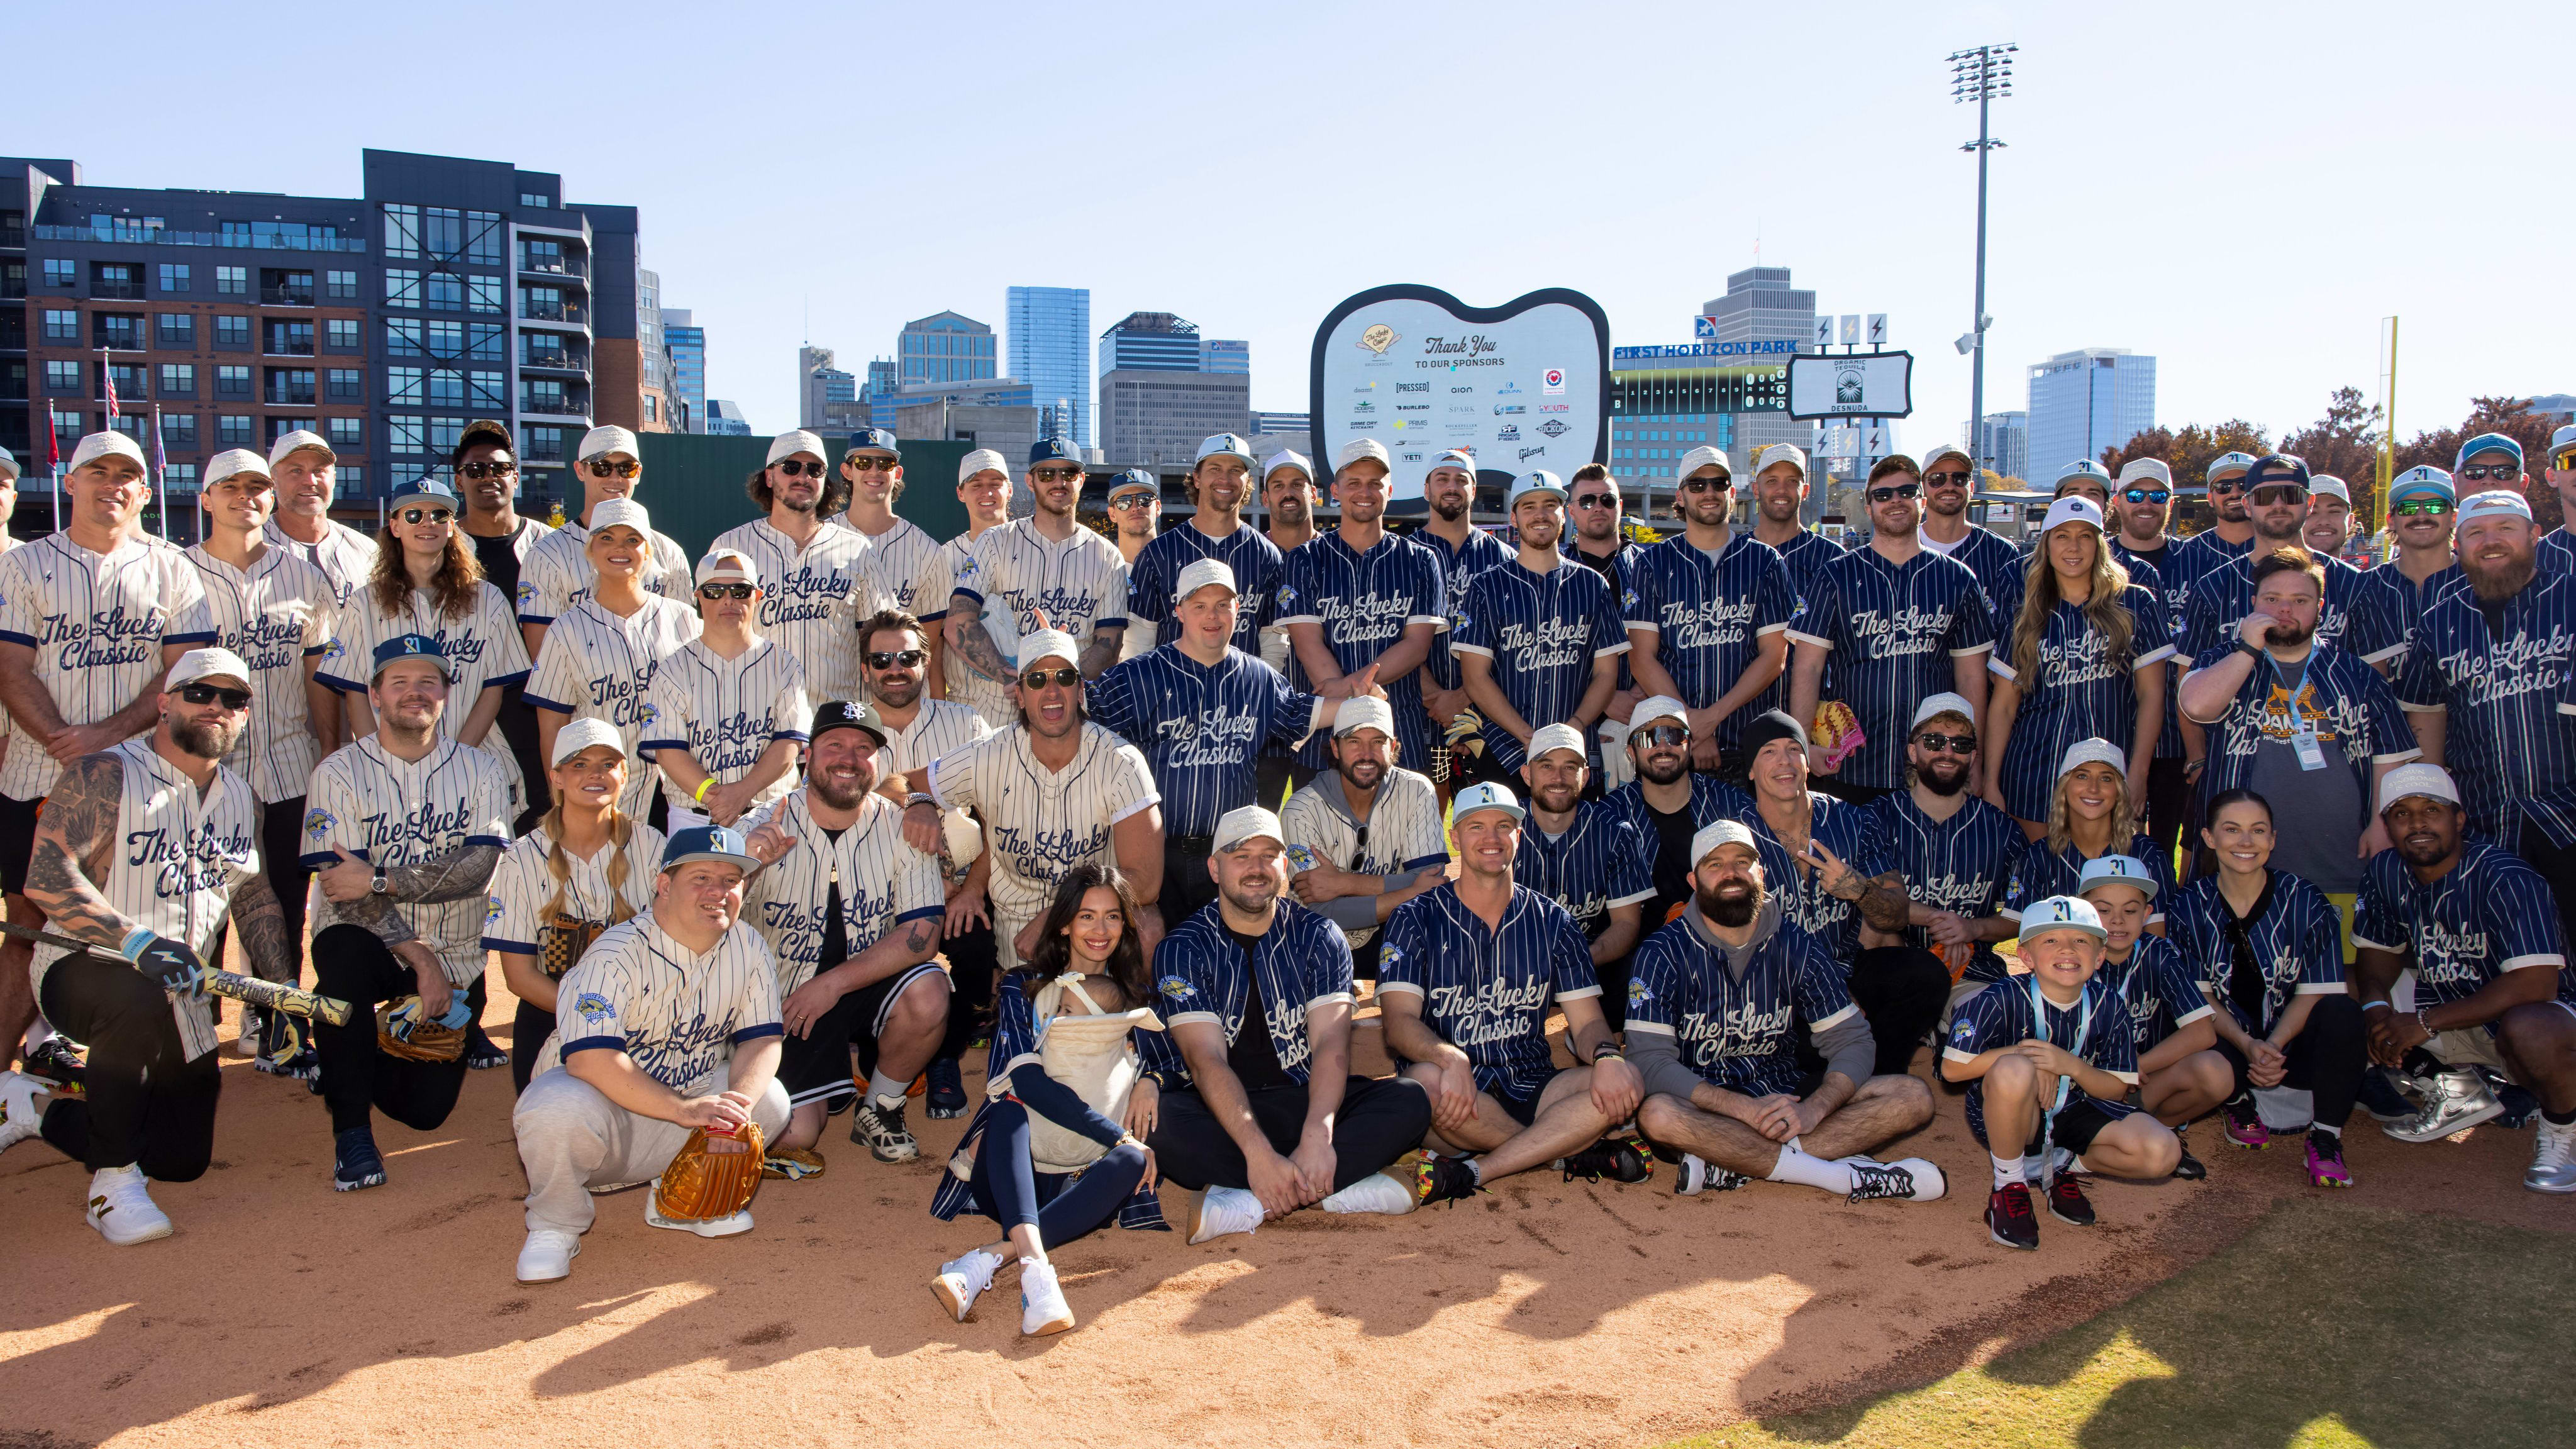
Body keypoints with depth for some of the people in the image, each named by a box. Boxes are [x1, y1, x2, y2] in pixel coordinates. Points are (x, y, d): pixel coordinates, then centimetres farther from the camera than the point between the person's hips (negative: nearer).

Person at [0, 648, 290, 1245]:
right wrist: (136, 939, -36)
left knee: (183, 1159, 4)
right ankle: (113, 1181, -24)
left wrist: (282, 992, 6)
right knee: (138, 1002, -42)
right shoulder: (103, 775, -13)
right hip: (79, 966, -6)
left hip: (180, 994, 6)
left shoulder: (240, 799, 8)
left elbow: (254, 898, 15)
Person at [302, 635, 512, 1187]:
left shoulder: (481, 773, 2)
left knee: (424, 1109, -6)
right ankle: (352, 1130, -24)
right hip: (376, 947, -1)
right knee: (343, 954, -37)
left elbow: (476, 869, -13)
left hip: (455, 957, 1)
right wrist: (420, 957, -21)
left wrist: (378, 879, -22)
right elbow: (343, 891, -12)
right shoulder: (339, 774, -3)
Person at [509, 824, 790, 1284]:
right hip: (600, 1100, -5)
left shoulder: (749, 949, -6)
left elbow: (761, 1039, -6)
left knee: (771, 1101, -19)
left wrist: (739, 1100, -29)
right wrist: (685, 1109, -39)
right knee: (561, 1111, -37)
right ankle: (555, 1225, -4)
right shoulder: (618, 953, -24)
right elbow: (588, 1058, -34)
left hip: (690, 1090, 5)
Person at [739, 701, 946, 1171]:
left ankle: (880, 1109, -1)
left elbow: (921, 934, -14)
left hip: (867, 986, 1)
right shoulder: (766, 829, -10)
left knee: (928, 995, -31)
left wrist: (834, 983, -23)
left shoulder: (900, 829, -8)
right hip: (787, 999, 0)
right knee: (790, 1136, -14)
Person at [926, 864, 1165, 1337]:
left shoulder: (1136, 996, 17)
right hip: (1016, 1172, -1)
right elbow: (1026, 1080, -8)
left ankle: (989, 1258, -46)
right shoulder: (1024, 987, 7)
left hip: (1084, 1183, 1)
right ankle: (1034, 1266, -55)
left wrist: (1149, 1079, -10)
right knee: (1011, 1108, -31)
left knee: (1133, 1161, -31)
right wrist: (1117, 1134, -17)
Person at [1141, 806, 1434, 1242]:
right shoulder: (1182, 948, -2)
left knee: (1409, 1100, -22)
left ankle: (1250, 1205, -31)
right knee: (1155, 1119, -34)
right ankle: (1336, 1188, -31)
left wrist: (1317, 1137, -29)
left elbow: (1332, 1043, -10)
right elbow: (1207, 1059, -15)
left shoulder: (1319, 936, 4)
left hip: (1303, 1102, 2)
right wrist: (1258, 1153, -31)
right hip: (1217, 1110, -2)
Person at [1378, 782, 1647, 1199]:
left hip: (1530, 1092, 3)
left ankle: (1471, 1171, -25)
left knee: (1625, 1082, -22)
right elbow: (1399, 1021, -10)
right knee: (1425, 1080, -36)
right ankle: (1573, 1153, -16)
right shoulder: (1415, 919, 2)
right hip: (1454, 1101, -2)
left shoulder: (1552, 922, 11)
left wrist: (1607, 1056, -20)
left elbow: (1586, 1021, 6)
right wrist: (1450, 1060, -32)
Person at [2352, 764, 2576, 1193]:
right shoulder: (2386, 872, -6)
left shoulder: (2506, 879, -25)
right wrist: (2377, 1008, -17)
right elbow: (2378, 951, 6)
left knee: (2527, 1032, -41)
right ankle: (2458, 1091, 11)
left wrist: (2426, 1023, -31)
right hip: (2451, 1003, 7)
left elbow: (2535, 984, -32)